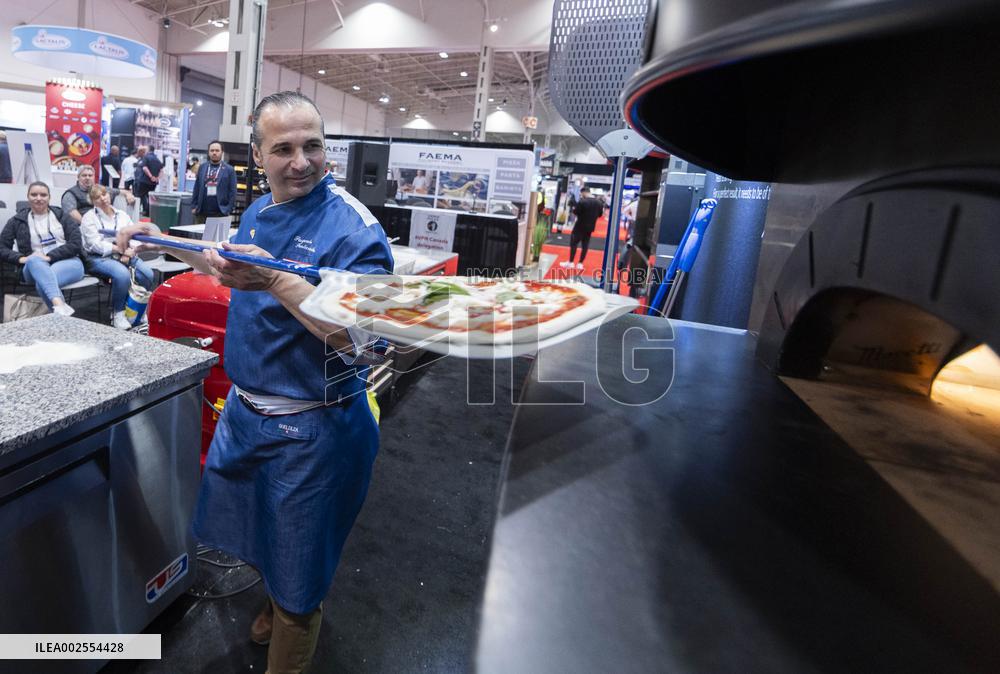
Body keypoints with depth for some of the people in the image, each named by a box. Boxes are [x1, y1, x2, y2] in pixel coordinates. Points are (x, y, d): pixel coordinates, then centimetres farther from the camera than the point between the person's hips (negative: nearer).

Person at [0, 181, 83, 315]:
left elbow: (75, 243, -1)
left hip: (68, 262, 0)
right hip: (35, 266, 0)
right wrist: (21, 258, -9)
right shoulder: (18, 220, 14)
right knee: (34, 261, -39)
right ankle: (59, 305, -60)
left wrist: (49, 256, -14)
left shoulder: (61, 216, 11)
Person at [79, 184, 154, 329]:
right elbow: (95, 244, -8)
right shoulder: (89, 217, 4)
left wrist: (129, 252, -13)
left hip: (124, 255, 4)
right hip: (98, 258, -4)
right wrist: (121, 249, -19)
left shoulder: (122, 215, 18)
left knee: (148, 274, -26)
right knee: (123, 274, -36)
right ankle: (118, 313, -17)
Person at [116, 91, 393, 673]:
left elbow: (360, 340, -31)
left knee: (296, 567, 11)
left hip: (312, 425, -8)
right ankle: (280, 605, 58)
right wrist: (167, 243, 18)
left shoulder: (353, 226, -21)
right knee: (259, 536, 28)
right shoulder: (259, 211, 4)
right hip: (246, 408, 8)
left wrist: (276, 281, -38)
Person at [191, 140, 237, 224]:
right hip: (201, 213, 4)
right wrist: (194, 206, 7)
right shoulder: (202, 167, 12)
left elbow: (232, 192, -1)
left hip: (220, 214, -3)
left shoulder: (229, 170, 2)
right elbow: (197, 189, 14)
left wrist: (228, 210, -8)